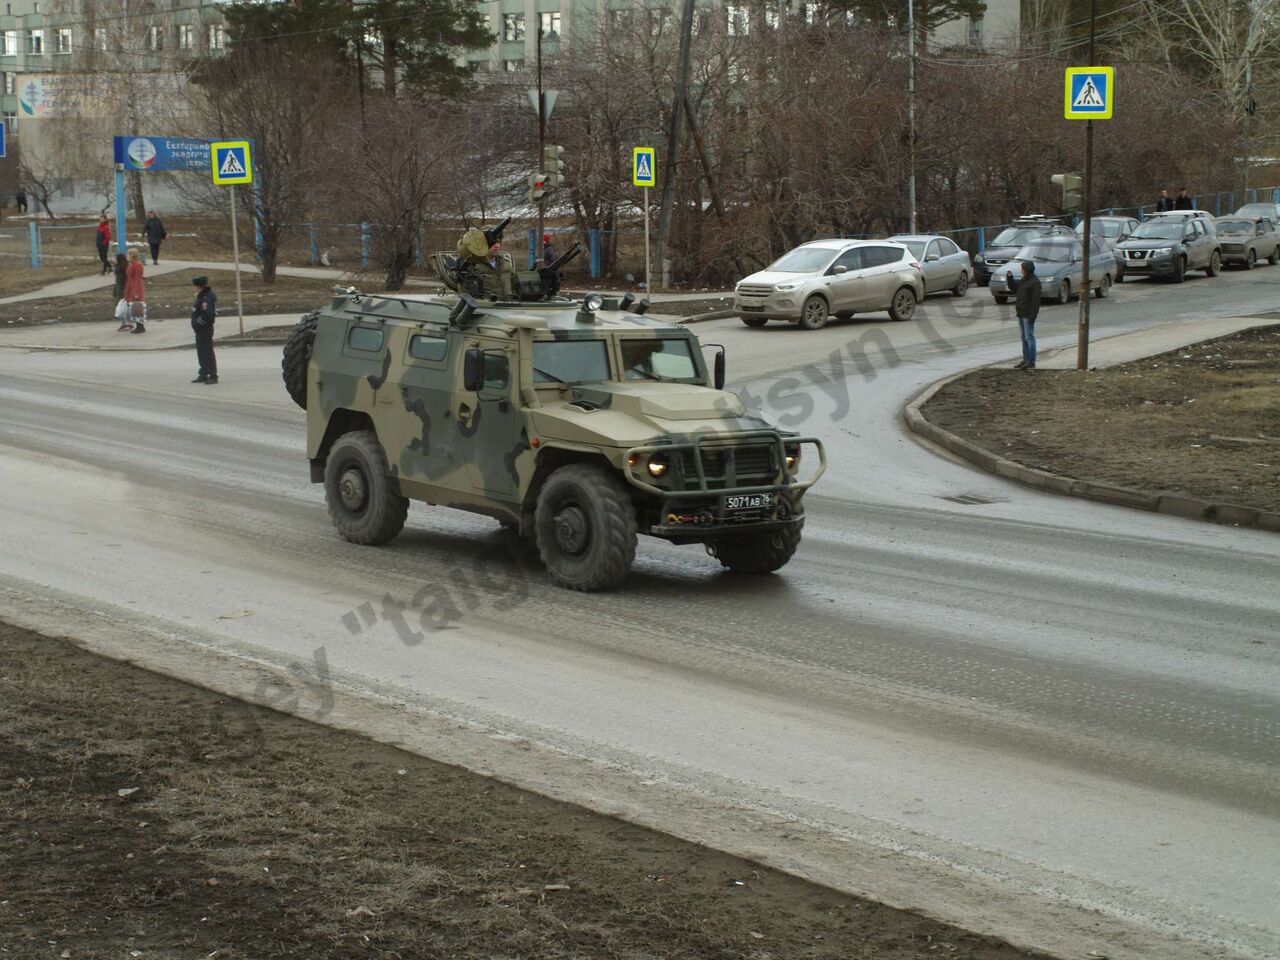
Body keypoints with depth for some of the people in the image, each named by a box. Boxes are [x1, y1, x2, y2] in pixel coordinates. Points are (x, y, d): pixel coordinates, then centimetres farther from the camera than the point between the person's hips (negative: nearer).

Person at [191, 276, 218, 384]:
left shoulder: (206, 299, -21)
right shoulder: (202, 297, 11)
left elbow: (207, 314, -30)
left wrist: (198, 322, -19)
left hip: (205, 329, -11)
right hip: (201, 329, 11)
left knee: (207, 352, -5)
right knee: (201, 351, 17)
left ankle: (213, 375, -1)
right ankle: (203, 374, 26)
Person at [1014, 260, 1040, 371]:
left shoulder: (1035, 282, -14)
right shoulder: (1024, 280, 14)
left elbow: (1036, 300, -19)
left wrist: (1032, 316, -22)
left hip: (1028, 315, -9)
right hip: (1021, 314, 9)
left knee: (1029, 337, -7)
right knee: (1024, 338, 12)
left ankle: (1031, 362, -4)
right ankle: (1026, 360, 17)